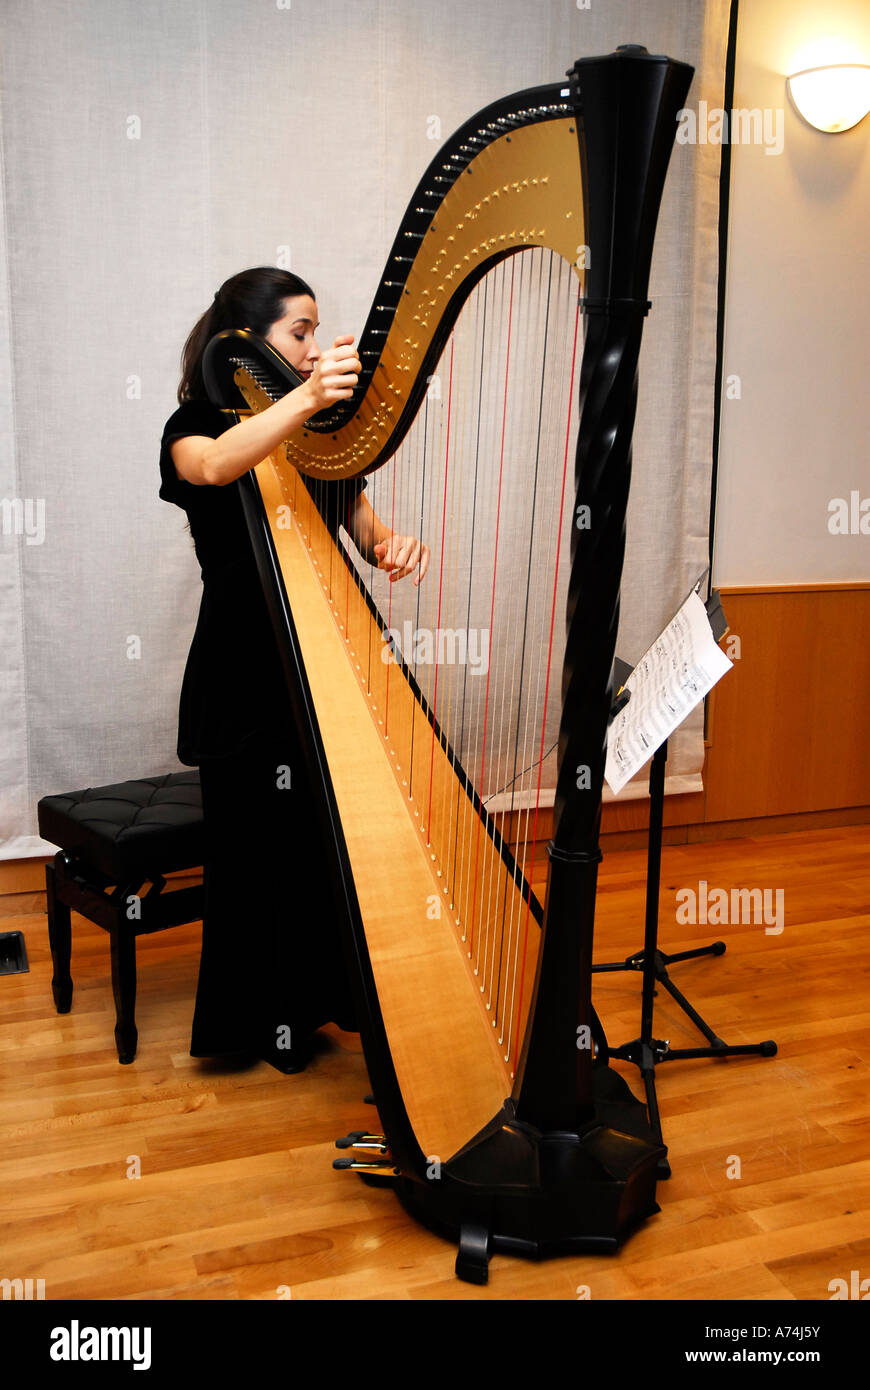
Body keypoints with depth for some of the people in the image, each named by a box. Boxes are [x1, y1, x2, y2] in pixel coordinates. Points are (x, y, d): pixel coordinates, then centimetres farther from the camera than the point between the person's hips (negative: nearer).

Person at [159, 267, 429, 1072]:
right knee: (260, 846, 1)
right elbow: (216, 467, -31)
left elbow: (364, 532, 9)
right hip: (245, 676, -5)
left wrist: (391, 547, -17)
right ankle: (265, 1017, 20)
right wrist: (304, 400, -49)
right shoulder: (198, 424, -5)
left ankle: (336, 990, 26)